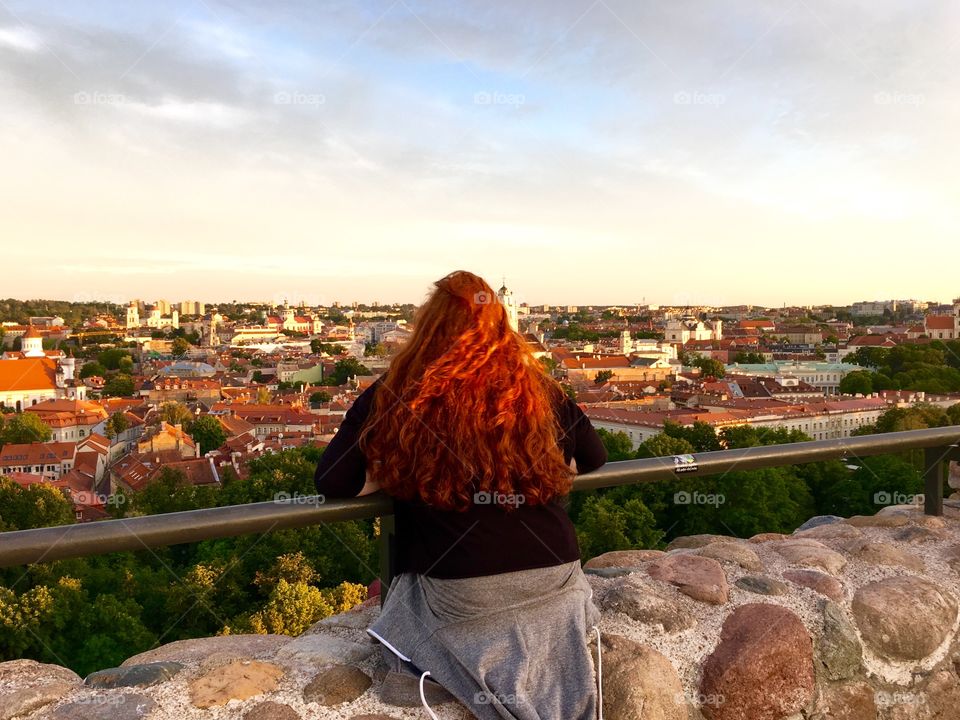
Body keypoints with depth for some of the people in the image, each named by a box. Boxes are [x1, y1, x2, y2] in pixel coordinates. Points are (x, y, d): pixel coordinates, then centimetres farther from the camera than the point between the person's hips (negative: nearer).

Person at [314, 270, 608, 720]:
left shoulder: (395, 395, -4)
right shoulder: (538, 388, 5)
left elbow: (332, 482, -5)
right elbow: (593, 458, 17)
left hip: (459, 595, -4)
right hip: (554, 578, 5)